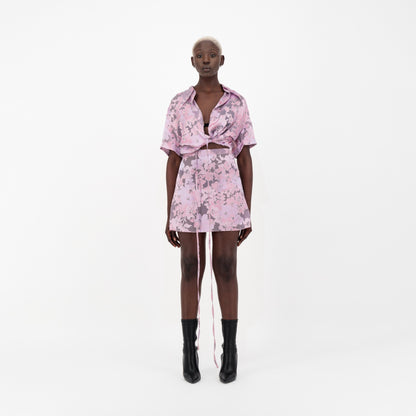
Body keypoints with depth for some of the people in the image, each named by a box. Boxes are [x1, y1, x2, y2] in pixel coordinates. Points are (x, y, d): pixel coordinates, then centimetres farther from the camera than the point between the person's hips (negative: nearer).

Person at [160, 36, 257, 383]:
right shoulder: (178, 104, 7)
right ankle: (190, 352, 22)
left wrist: (248, 213, 1)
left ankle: (229, 352, 20)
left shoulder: (237, 102, 6)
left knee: (226, 270, 3)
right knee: (191, 271, 5)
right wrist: (170, 215, 2)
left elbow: (245, 160, 5)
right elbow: (173, 161, 6)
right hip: (190, 193, 1)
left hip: (227, 192, 0)